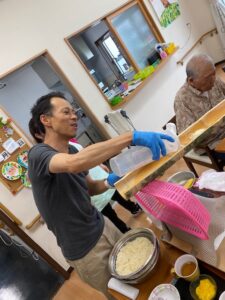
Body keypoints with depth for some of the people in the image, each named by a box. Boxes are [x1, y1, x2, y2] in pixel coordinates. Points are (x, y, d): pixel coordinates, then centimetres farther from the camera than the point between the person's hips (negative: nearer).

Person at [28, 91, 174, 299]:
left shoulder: (72, 150, 1)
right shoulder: (38, 154, -23)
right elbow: (74, 164, -46)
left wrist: (108, 182, -11)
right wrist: (132, 137, -47)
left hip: (102, 226, 6)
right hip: (83, 250, -6)